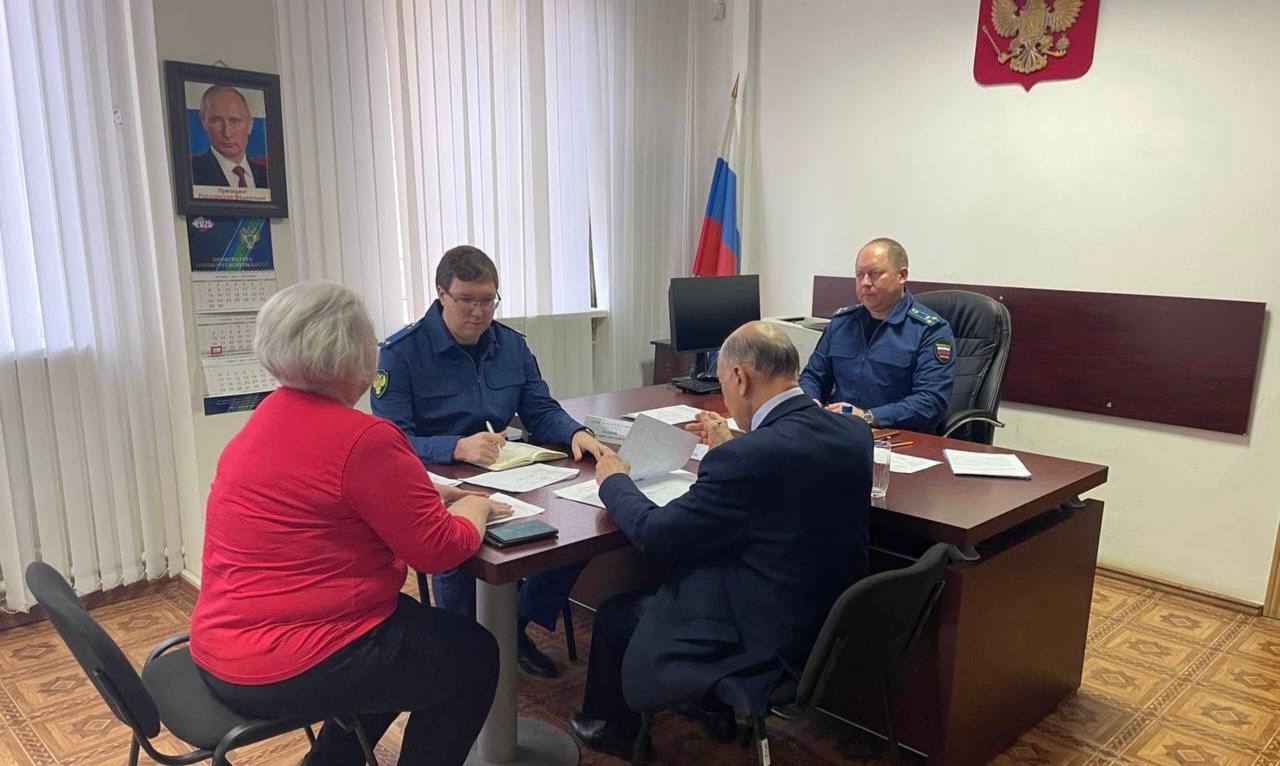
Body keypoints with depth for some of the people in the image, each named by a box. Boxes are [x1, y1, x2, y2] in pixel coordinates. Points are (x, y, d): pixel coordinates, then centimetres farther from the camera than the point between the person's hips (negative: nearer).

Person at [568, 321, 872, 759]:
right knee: (679, 573, 28)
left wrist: (613, 481, 0)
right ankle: (714, 706, 42)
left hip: (768, 644, -8)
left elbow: (655, 535, -17)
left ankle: (615, 728, 42)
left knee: (616, 613, 15)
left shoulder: (746, 456, -29)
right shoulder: (855, 432, -7)